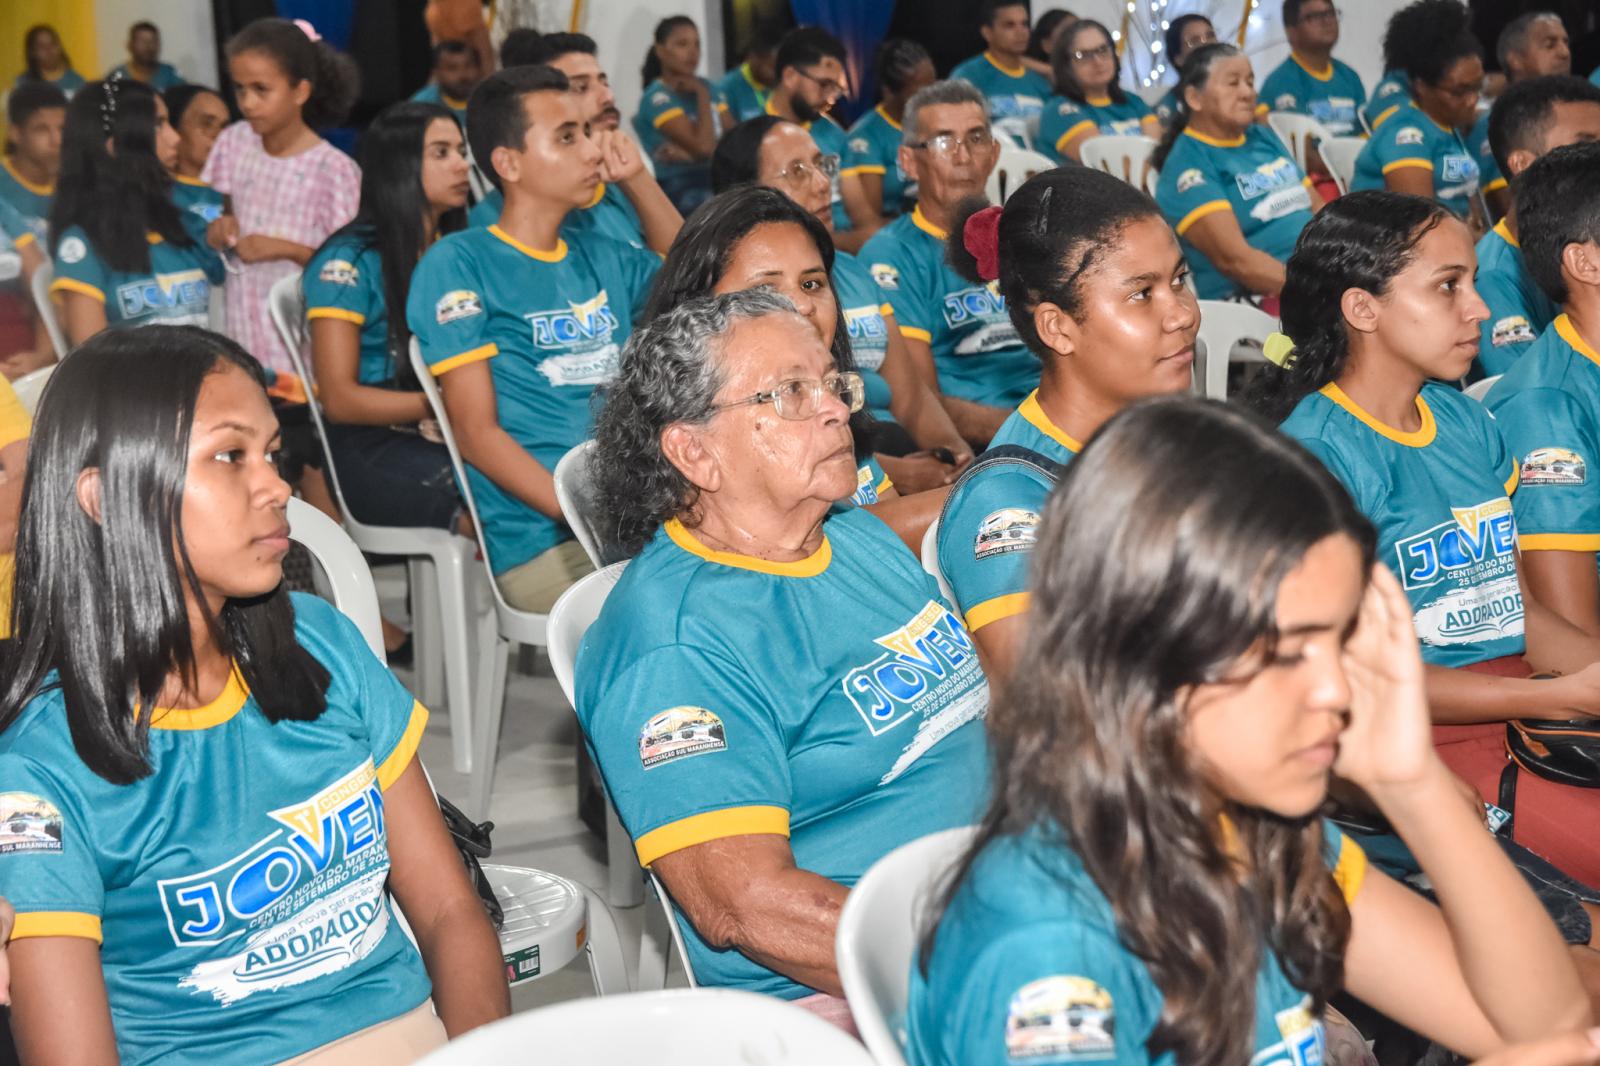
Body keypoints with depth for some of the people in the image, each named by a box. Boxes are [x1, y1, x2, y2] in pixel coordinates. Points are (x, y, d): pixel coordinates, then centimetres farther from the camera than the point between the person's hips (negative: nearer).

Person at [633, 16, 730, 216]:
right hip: (681, 192, -6)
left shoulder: (707, 88, 15)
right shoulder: (657, 97, -5)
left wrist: (688, 154, -11)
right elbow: (704, 146, -16)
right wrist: (702, 96, -5)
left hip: (719, 183, 6)